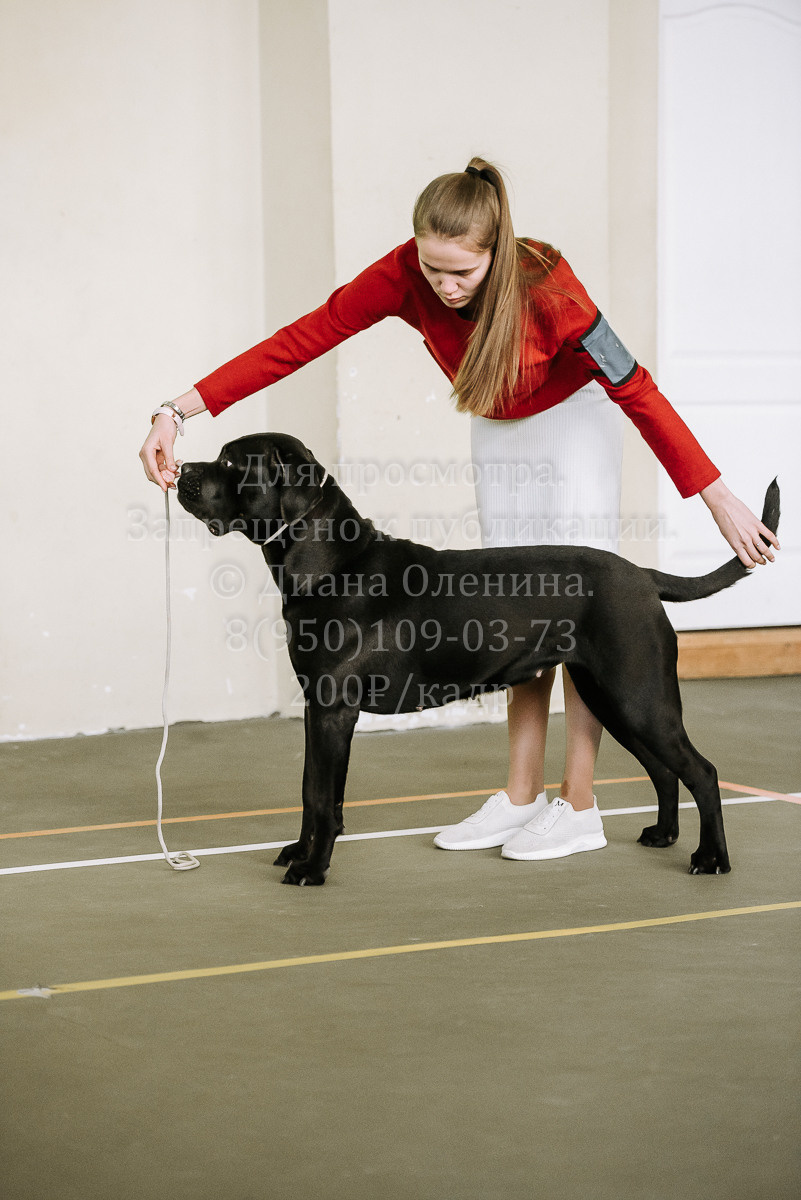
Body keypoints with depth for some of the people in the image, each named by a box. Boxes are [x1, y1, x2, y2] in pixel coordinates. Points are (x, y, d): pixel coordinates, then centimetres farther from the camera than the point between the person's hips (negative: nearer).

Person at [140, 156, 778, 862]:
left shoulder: (543, 286, -36)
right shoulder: (406, 274, -26)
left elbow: (636, 390, -29)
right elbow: (298, 341, -25)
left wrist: (718, 499, -26)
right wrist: (179, 411, -31)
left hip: (574, 421, -5)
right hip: (496, 432, 5)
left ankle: (580, 809, -1)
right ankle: (523, 796, 12)